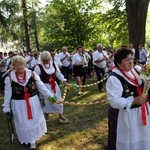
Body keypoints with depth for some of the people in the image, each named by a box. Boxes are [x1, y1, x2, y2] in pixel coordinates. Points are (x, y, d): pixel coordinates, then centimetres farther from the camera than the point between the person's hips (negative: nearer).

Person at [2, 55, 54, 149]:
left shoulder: (32, 74, -8)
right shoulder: (9, 78, -10)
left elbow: (41, 86, -3)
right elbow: (7, 94, -4)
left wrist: (50, 95, -6)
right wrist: (7, 108, -3)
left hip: (33, 101, 2)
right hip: (18, 104, -1)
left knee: (35, 119, 18)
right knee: (24, 122, 9)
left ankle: (35, 136, 44)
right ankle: (31, 140, 28)